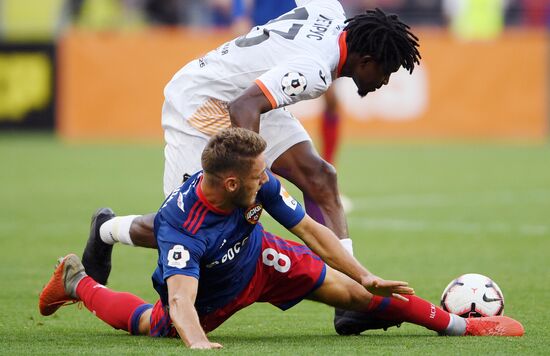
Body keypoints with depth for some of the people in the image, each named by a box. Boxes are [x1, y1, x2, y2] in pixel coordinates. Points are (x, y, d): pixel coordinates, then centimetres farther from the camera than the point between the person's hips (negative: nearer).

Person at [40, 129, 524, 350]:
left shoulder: (263, 185, -28)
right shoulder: (181, 224, -43)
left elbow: (310, 229, -14)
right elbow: (181, 301, -52)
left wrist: (367, 278, -12)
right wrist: (197, 342, -73)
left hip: (259, 261, 3)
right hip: (208, 293, -3)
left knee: (355, 293, -4)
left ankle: (461, 324, 4)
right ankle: (77, 282, 38)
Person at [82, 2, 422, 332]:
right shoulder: (314, 70, -32)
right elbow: (243, 108, -41)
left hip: (245, 98, 10)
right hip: (197, 105, -10)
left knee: (320, 177, -7)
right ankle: (106, 230, 20)